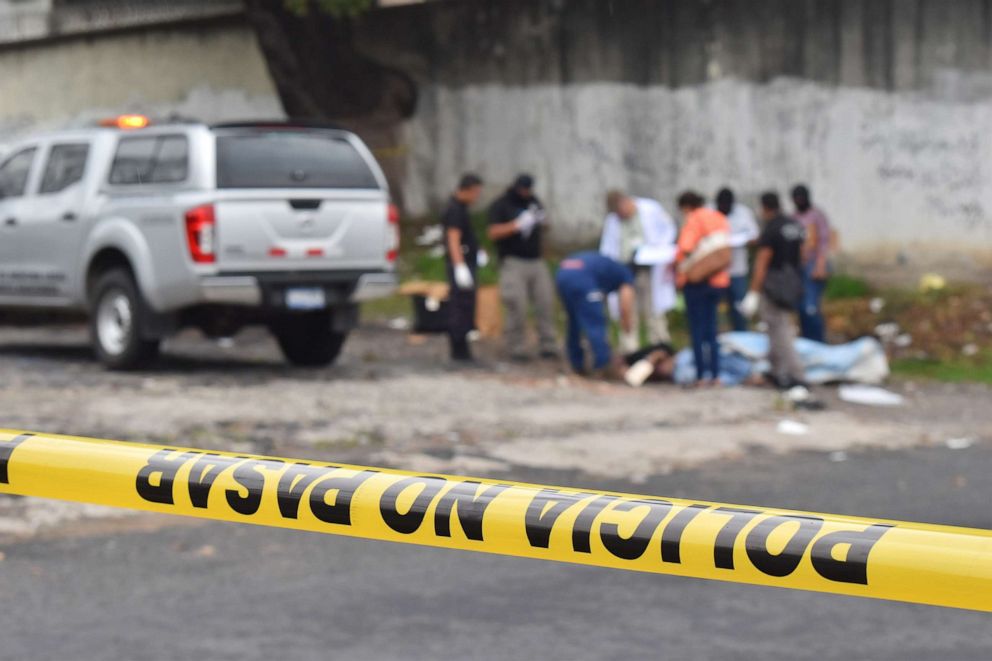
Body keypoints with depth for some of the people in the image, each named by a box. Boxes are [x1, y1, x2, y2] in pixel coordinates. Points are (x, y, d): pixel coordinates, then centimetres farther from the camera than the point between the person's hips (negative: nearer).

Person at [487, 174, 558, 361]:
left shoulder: (533, 201, 16)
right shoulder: (501, 205, -1)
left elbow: (541, 227, 26)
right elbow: (494, 232, -11)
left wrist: (543, 220, 2)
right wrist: (518, 224, -20)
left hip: (536, 260, 5)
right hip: (513, 262, -5)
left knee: (546, 302, -2)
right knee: (517, 307, -12)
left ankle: (548, 346, 4)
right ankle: (516, 348, -4)